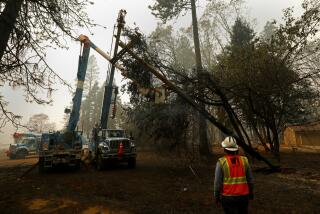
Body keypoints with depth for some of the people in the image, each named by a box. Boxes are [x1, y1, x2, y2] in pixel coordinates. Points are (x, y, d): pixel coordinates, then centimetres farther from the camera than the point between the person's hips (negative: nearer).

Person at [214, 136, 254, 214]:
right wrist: (251, 192, 18)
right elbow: (250, 179, 2)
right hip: (243, 196, 3)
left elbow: (218, 182, -13)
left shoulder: (221, 162, -16)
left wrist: (216, 197, 0)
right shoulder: (244, 160, -6)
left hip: (228, 197, -3)